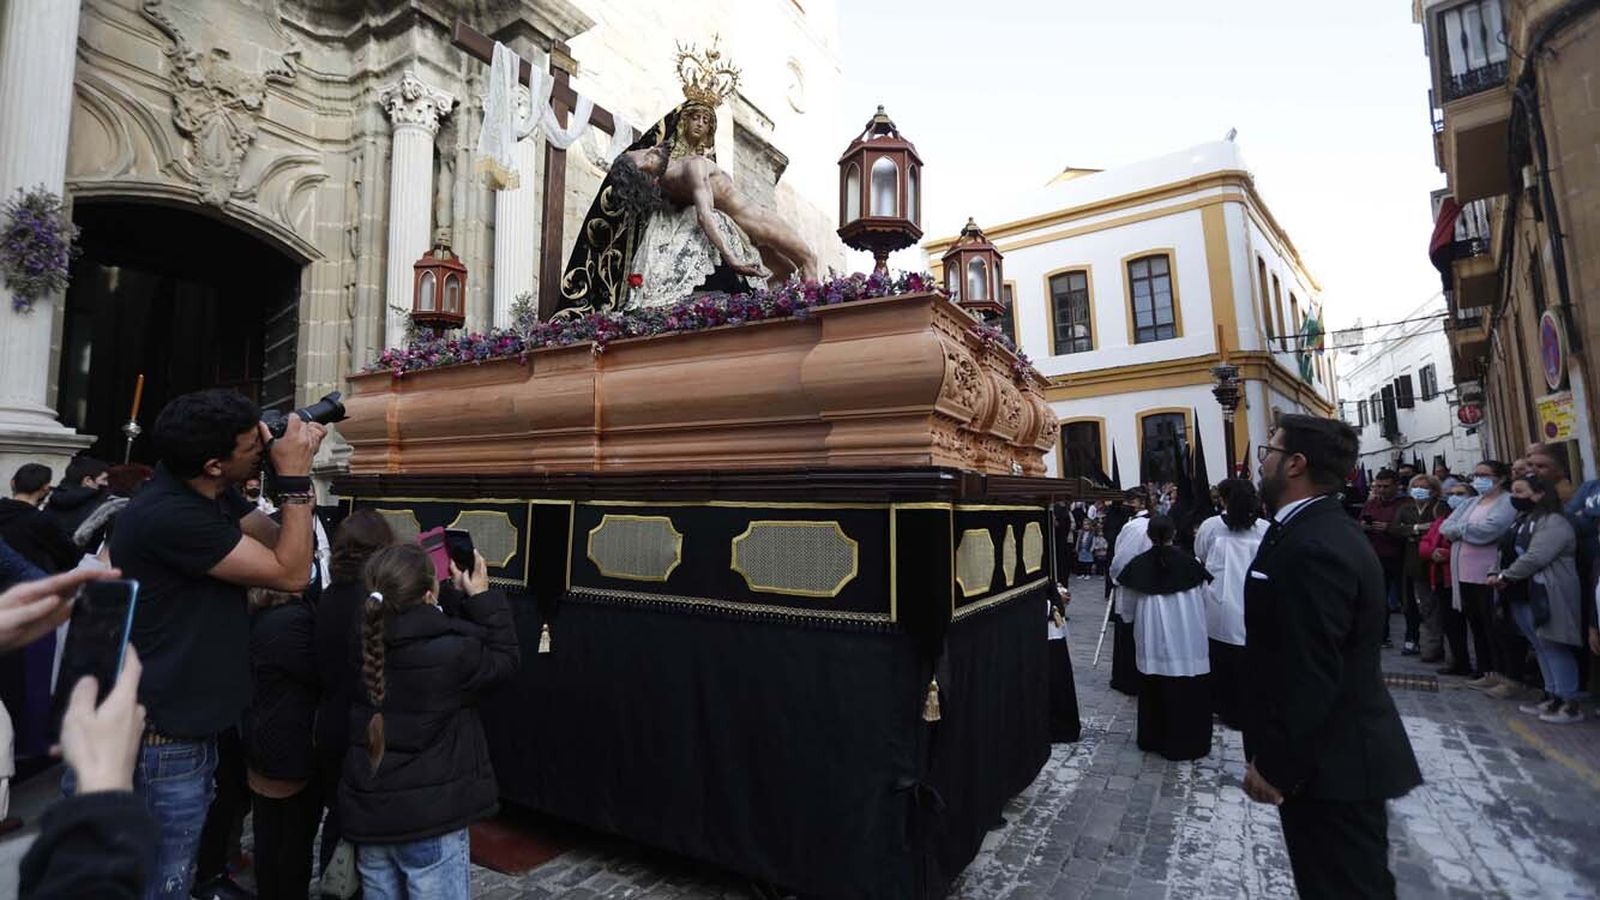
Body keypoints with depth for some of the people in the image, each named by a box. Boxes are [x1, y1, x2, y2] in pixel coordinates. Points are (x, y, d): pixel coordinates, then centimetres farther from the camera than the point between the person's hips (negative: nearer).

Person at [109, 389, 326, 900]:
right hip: (165, 740, -9)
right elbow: (291, 573, -24)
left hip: (194, 726, 9)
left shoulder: (214, 494, 2)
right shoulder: (168, 516, -27)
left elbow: (280, 544, 3)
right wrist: (295, 477, -24)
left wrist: (293, 472, -9)